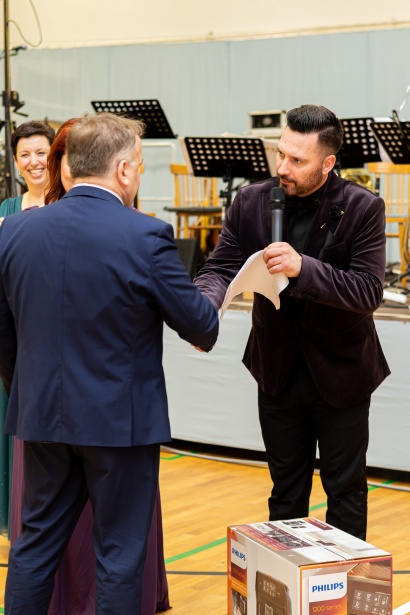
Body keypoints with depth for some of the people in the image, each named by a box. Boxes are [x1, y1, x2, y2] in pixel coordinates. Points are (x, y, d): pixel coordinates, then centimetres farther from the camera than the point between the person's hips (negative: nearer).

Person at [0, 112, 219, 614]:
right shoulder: (146, 237, -16)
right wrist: (206, 326, 17)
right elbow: (200, 327, -7)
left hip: (42, 416, 5)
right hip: (121, 420, -4)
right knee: (119, 554, 8)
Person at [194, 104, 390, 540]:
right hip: (278, 370, 3)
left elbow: (368, 292, -24)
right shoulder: (252, 202, -7)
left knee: (345, 491, 9)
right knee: (286, 491, 16)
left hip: (340, 374, -3)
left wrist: (303, 267, -37)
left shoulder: (362, 209, -16)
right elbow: (220, 268, -9)